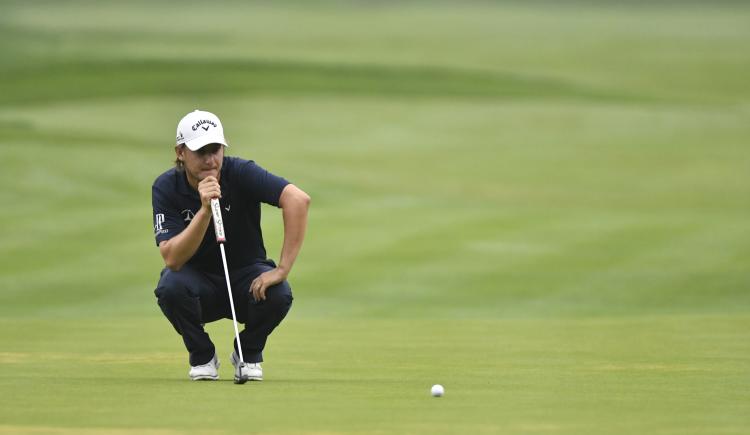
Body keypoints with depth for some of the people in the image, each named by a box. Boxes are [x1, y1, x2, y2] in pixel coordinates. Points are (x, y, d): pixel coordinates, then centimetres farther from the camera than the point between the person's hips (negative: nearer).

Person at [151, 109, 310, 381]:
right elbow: (172, 259, -25)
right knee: (171, 287, -33)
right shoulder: (166, 188, -16)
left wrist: (282, 269, -36)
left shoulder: (240, 173, -19)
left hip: (245, 278, 0)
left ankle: (248, 353, 2)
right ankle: (202, 357, -4)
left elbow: (298, 199, -33)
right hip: (199, 282, 0)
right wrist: (205, 210, -39)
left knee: (278, 294, -32)